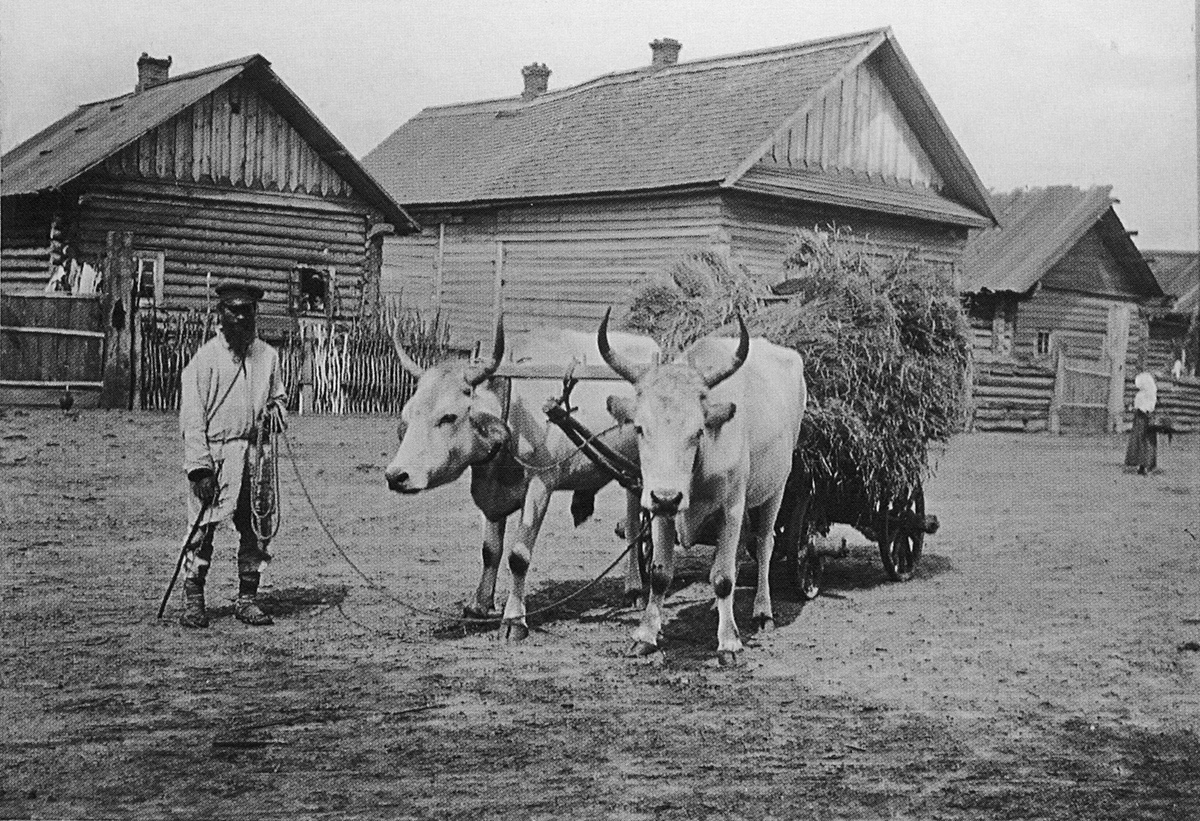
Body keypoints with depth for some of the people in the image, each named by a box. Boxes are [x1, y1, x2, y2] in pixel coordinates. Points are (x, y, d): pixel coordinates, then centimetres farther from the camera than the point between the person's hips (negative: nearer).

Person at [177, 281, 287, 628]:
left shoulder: (267, 355, 12)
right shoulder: (205, 356, -2)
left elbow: (278, 396, 26)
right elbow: (191, 414, -6)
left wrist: (276, 410, 0)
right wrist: (199, 464, -14)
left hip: (254, 454, 4)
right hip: (214, 452, -4)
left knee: (257, 528, 5)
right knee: (203, 528, -4)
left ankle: (247, 599, 16)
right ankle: (193, 601, 6)